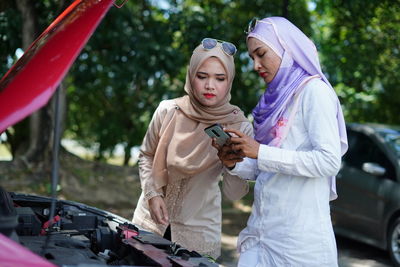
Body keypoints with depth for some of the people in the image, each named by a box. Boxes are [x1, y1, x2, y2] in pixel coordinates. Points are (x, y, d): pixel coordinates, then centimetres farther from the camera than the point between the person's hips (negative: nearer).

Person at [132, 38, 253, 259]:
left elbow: (233, 193, -11)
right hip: (151, 221, 2)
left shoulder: (239, 127, -12)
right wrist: (153, 194, -6)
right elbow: (146, 156, 7)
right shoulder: (168, 111, -10)